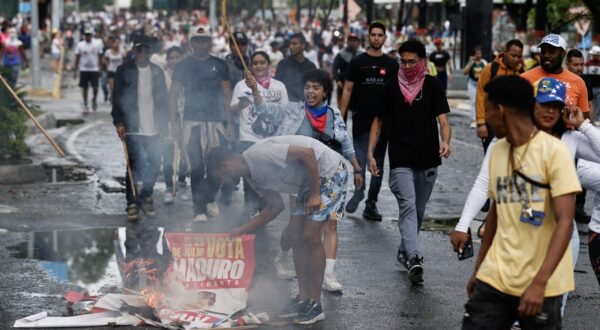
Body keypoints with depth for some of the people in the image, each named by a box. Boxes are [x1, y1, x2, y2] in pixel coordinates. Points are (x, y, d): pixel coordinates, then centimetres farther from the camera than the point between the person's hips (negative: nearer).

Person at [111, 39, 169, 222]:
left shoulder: (157, 72, 10)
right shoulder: (124, 71, 1)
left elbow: (163, 99, 14)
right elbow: (117, 98, -1)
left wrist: (164, 123, 9)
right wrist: (119, 123, -8)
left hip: (154, 129, 3)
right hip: (132, 129, -3)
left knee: (155, 164, 5)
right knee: (134, 166, -4)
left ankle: (145, 197, 23)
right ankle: (132, 203, 5)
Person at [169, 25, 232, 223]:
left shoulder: (220, 65, 9)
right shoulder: (183, 65, 7)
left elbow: (227, 95, 10)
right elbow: (174, 94, 7)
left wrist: (230, 123, 4)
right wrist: (173, 122, -1)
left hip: (215, 120, 1)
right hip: (192, 122, -1)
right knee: (196, 168, -4)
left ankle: (209, 198, 22)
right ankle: (199, 210, 2)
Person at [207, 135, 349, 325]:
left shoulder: (260, 155, -24)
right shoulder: (251, 175, 6)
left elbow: (307, 153, -27)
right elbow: (275, 206, 15)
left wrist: (315, 195, -23)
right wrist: (243, 230, 12)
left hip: (331, 171, -10)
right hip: (310, 180, 10)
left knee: (311, 236, -11)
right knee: (295, 233, 8)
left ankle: (315, 306, -5)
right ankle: (303, 297, 15)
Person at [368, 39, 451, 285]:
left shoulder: (432, 86, 0)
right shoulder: (392, 88, 4)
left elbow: (442, 119, -8)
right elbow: (378, 121, 12)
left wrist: (445, 141, -29)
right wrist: (370, 153, 4)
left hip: (428, 161, 1)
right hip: (401, 160, -1)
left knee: (418, 210, 13)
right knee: (408, 206, -18)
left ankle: (404, 252, 31)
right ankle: (414, 257, -30)